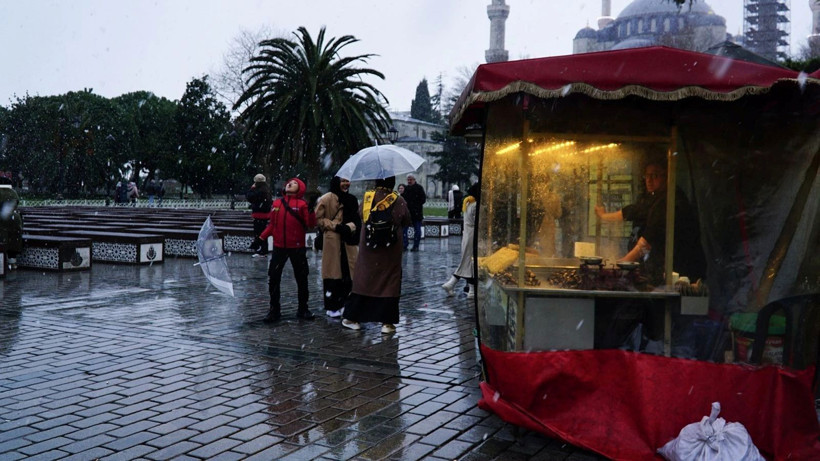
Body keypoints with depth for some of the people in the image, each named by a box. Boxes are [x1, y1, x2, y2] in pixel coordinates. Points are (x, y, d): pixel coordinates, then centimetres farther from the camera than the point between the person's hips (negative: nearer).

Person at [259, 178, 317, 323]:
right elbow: (272, 225, 12)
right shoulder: (276, 203, 7)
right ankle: (274, 310, 13)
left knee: (301, 278, 7)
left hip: (297, 247, -2)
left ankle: (303, 309, 21)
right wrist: (261, 238, 3)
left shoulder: (302, 204, -3)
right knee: (273, 278, 2)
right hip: (279, 247, 3)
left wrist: (311, 209, -23)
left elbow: (310, 224, -11)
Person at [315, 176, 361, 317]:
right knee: (333, 272, -2)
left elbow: (357, 219, 15)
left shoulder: (352, 200, 14)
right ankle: (331, 307, 6)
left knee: (349, 273, 5)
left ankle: (343, 303, 18)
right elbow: (318, 218, -5)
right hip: (332, 241, -6)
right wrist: (336, 226, -14)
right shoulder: (326, 199, -4)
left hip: (349, 241, 6)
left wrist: (350, 226, -6)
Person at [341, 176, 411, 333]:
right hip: (390, 250, -2)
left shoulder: (367, 197, -3)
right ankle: (387, 322, 6)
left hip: (367, 249, 2)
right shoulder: (398, 200, -9)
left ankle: (352, 318, 15)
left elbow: (360, 213, 9)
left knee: (363, 280, 11)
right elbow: (407, 222, -1)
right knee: (389, 283, 5)